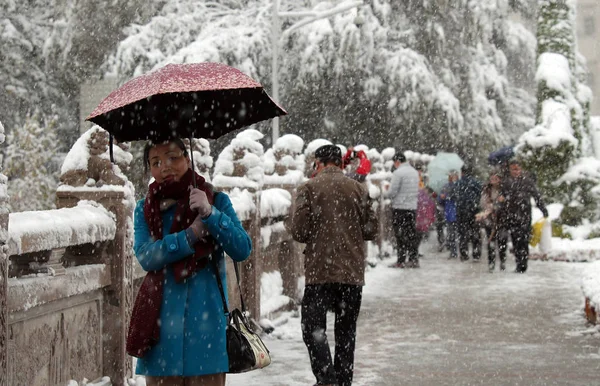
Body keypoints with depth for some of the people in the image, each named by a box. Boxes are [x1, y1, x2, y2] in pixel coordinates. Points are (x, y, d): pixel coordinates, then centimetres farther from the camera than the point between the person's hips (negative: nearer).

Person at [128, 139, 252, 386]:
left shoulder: (216, 201, 7)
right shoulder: (145, 209, 11)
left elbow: (242, 250, -7)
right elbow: (145, 256, -7)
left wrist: (210, 214, -18)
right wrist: (191, 234, -15)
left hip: (205, 321, -2)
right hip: (161, 325, 2)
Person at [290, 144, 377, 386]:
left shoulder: (309, 188, -4)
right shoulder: (358, 189, 5)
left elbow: (299, 231, -9)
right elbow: (371, 230, 6)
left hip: (320, 272, -3)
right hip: (353, 273, 4)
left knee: (314, 328, -1)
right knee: (346, 332, 13)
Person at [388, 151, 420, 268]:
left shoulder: (398, 173, -13)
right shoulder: (415, 172, 11)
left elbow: (392, 192, -13)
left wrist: (387, 192, 7)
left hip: (399, 208, -6)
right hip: (412, 207, 6)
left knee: (401, 235, -2)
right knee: (412, 234, 11)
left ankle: (401, 261, -1)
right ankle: (414, 260, 14)